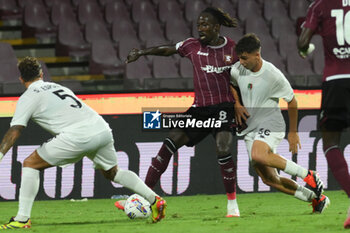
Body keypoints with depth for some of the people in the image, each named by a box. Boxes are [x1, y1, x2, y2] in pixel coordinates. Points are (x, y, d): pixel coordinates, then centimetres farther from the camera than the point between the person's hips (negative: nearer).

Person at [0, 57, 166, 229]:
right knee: (112, 173, 31)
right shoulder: (57, 87, 29)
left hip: (79, 137, -7)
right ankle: (154, 200, 27)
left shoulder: (28, 98, 8)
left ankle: (22, 219, -3)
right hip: (103, 130, 7)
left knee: (30, 164, 4)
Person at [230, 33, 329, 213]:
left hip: (271, 124, -6)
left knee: (258, 156, -37)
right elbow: (230, 85, 25)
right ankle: (316, 198, 17)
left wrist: (293, 132, 3)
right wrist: (236, 104, 6)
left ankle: (308, 176, -24)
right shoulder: (237, 70, 0)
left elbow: (291, 101, -2)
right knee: (269, 179, 4)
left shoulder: (273, 75, -14)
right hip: (250, 128, 6)